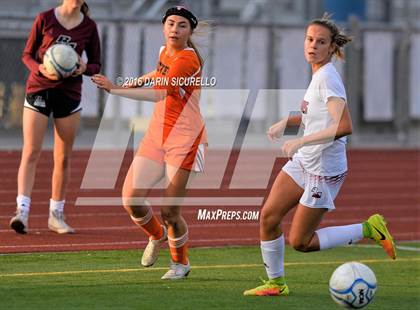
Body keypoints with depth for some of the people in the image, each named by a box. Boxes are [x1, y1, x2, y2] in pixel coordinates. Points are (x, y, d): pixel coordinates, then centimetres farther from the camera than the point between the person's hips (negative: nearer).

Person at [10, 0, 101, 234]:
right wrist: (40, 69, -17)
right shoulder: (45, 19, -1)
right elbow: (27, 55, 4)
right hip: (39, 90, -2)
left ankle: (56, 215, 14)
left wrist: (84, 68, -12)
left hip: (70, 94, 2)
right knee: (31, 153, -11)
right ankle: (22, 210, -18)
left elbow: (96, 65, 10)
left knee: (63, 158, 5)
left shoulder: (89, 26, 4)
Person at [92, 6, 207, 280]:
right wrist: (145, 78, 22)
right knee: (132, 200, -4)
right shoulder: (165, 51, 10)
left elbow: (159, 94, -28)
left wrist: (114, 90, -30)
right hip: (156, 136, 7)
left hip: (185, 139, -7)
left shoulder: (187, 59, -16)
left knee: (169, 211, -7)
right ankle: (156, 236, 28)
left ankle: (181, 262, 20)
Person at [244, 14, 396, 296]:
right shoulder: (318, 75, 7)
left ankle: (369, 229, 10)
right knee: (268, 217, 2)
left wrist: (300, 142, -30)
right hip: (302, 162, 9)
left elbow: (344, 126, -32)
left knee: (300, 242, -1)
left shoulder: (327, 78, -21)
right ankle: (275, 283, 17)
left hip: (324, 171, -9)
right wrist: (286, 122, 9)